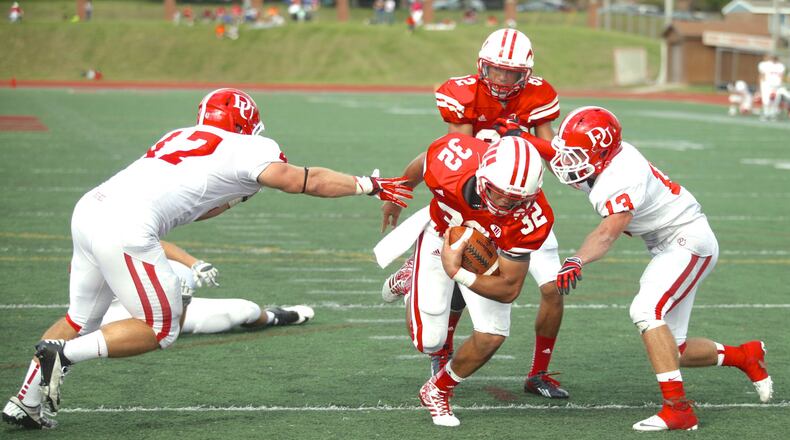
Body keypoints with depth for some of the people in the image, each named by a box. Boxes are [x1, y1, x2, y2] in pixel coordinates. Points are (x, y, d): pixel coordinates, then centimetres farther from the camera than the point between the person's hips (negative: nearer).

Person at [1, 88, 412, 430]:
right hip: (125, 230, -8)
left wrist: (239, 194, 37)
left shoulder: (180, 138, 24)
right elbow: (304, 181, 2)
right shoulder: (244, 151, 3)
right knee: (159, 330, 7)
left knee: (81, 319, 23)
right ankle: (62, 353, -5)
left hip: (90, 210, 8)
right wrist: (370, 185, 10)